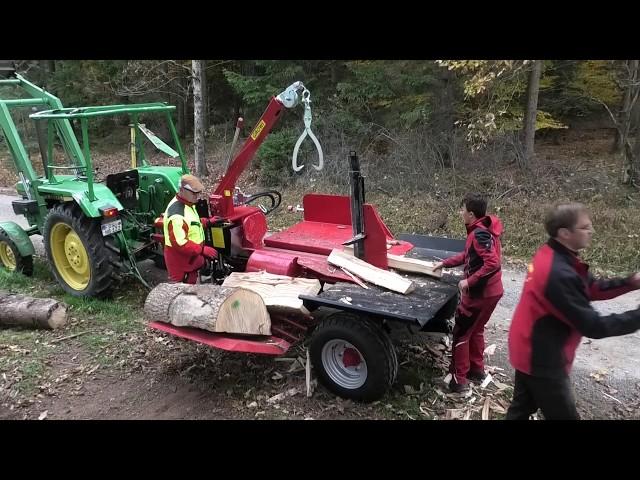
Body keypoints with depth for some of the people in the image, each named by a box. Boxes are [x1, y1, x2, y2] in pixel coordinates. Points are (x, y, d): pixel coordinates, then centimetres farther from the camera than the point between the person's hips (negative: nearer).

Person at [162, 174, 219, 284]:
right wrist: (202, 250, -30)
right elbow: (179, 243, -32)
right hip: (181, 262, -10)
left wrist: (208, 222, 6)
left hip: (191, 258, 10)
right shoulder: (177, 213, -29)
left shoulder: (187, 203, 3)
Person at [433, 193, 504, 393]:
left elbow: (493, 263, -31)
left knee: (461, 333, 4)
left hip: (479, 293, -9)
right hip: (490, 291, 9)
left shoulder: (479, 234, -24)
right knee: (476, 329, 24)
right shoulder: (482, 230, 7)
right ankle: (477, 370, 37)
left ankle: (459, 380, 11)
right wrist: (444, 263, 17)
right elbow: (468, 255, 17)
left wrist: (469, 281, -26)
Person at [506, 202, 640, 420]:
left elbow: (591, 288, 7)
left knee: (522, 407, 23)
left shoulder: (551, 255, -1)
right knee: (564, 415, 10)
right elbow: (592, 326, -26)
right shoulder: (559, 274, -31)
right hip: (542, 360, -9)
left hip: (530, 351, 9)